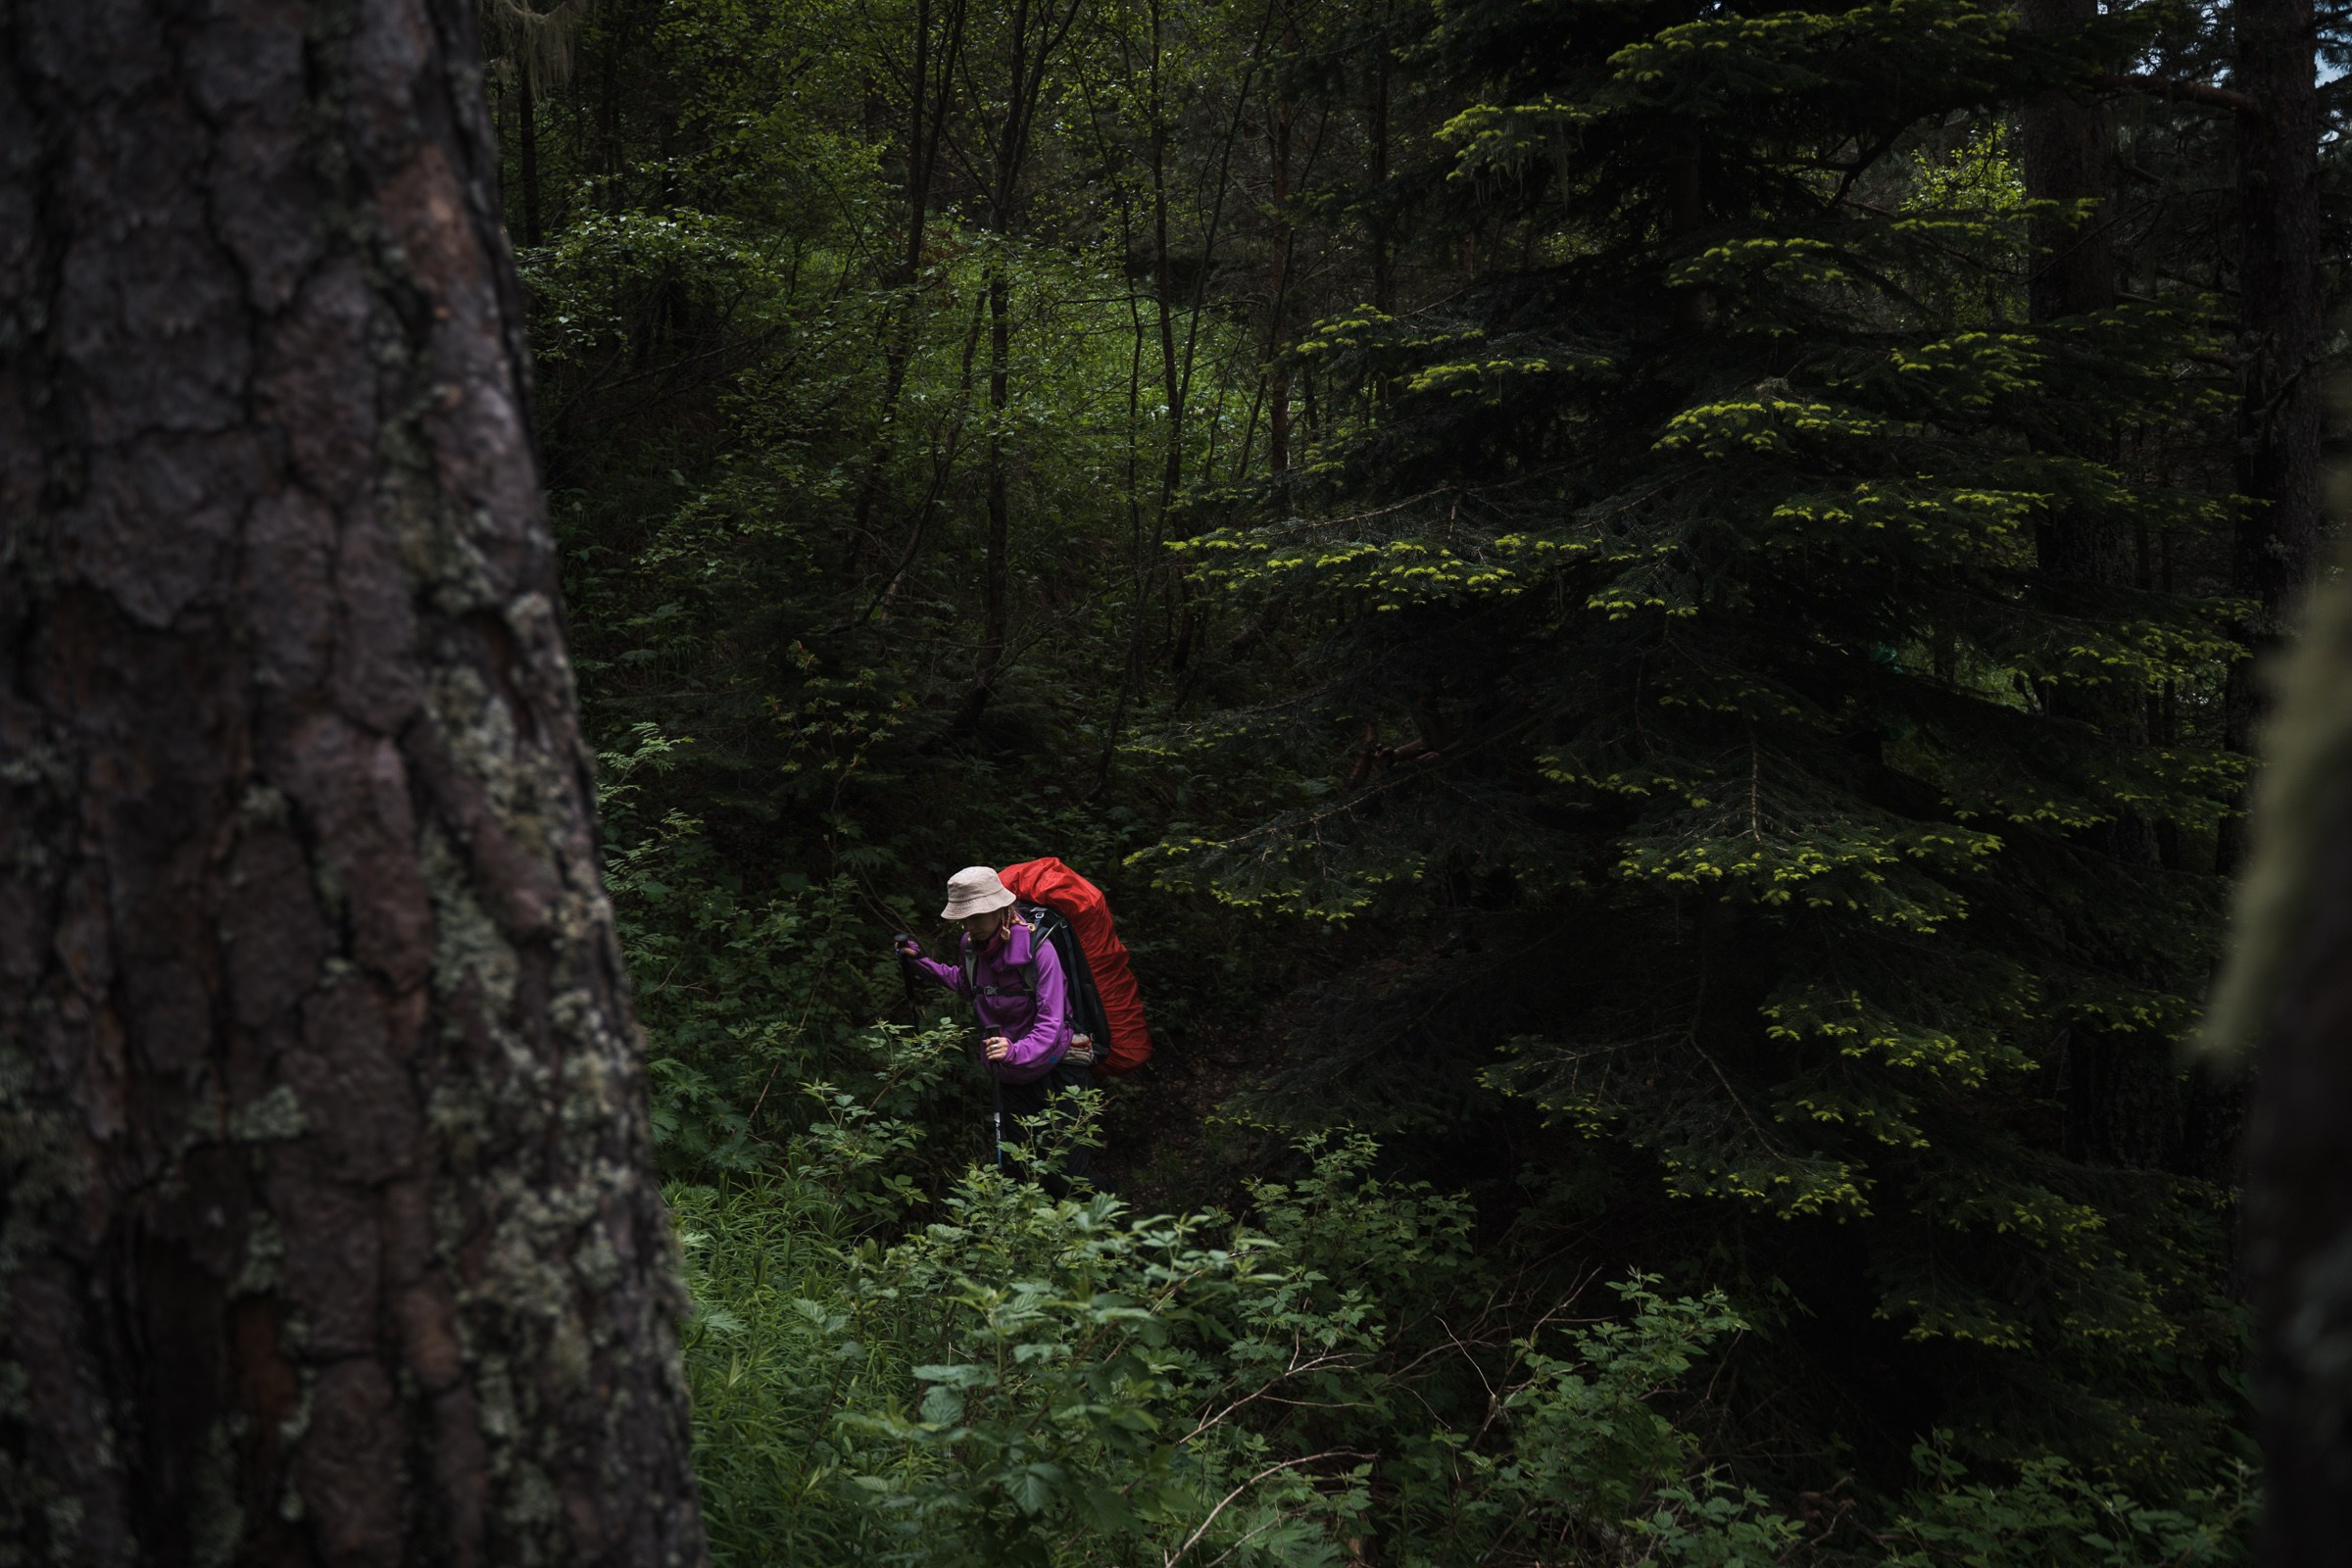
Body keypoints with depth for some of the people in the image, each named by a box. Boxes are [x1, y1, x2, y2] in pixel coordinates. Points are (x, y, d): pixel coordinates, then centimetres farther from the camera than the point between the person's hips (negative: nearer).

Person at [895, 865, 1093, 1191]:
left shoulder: (1036, 947, -19)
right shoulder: (970, 947, 1)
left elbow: (1051, 1023, -25)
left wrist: (1017, 1052, -41)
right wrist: (923, 962, 18)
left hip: (1054, 1071, -6)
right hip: (1010, 1079, 6)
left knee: (1063, 1182, -8)